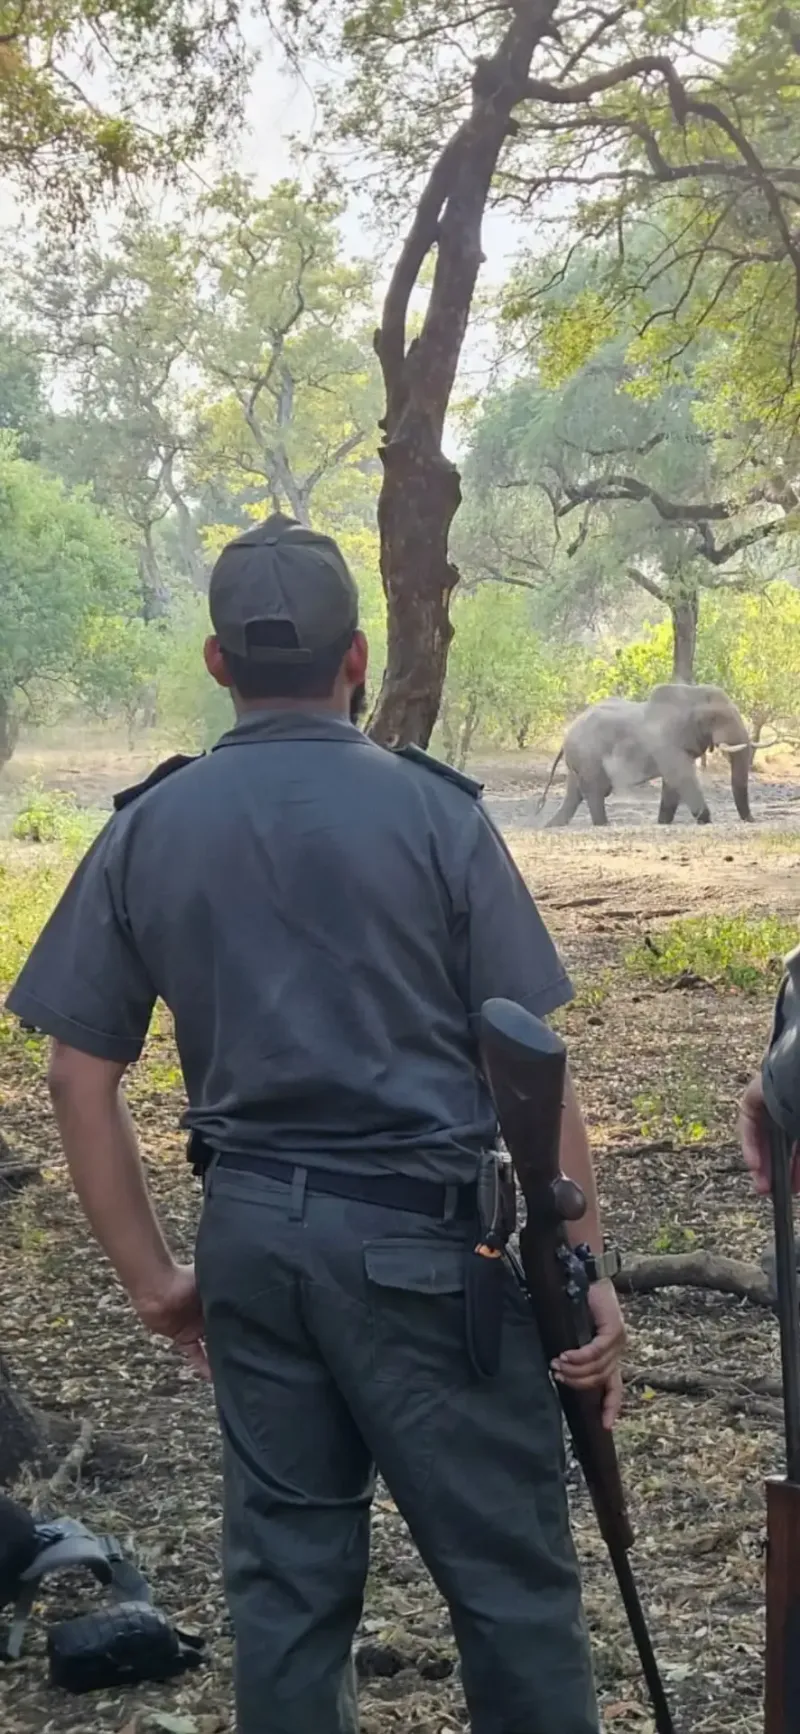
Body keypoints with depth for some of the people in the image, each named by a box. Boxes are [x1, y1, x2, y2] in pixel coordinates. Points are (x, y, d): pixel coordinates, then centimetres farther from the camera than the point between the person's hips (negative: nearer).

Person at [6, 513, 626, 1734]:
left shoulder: (148, 829, 3)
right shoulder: (433, 812, -7)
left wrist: (153, 1278, 10)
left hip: (253, 1232, 4)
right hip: (423, 1234, -4)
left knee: (286, 1573, 13)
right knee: (509, 1573, 5)